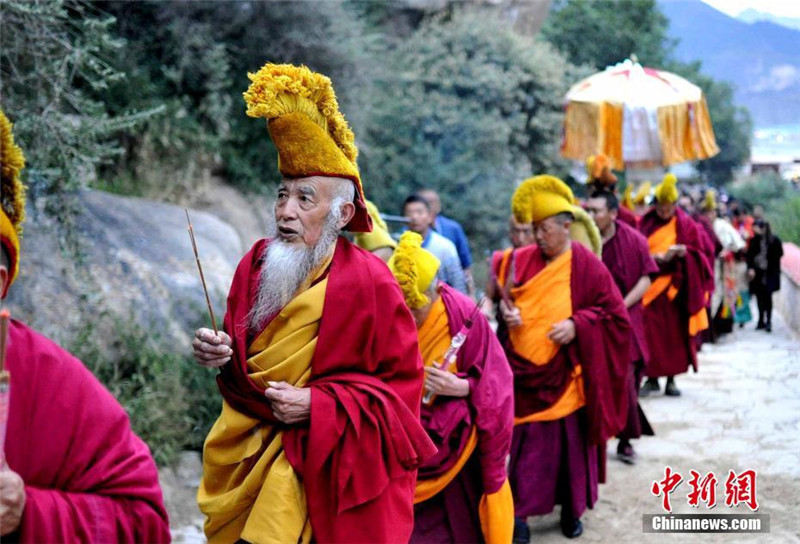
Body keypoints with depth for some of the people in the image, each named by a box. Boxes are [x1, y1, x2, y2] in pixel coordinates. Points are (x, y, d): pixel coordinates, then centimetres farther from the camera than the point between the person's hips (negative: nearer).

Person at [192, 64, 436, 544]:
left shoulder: (368, 282, -14)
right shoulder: (258, 262, 1)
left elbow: (403, 382, -10)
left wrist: (318, 405, -18)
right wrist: (219, 353, -9)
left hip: (334, 468, -5)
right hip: (253, 456, 5)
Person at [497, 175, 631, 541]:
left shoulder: (587, 266, -8)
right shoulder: (522, 260, 2)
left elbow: (616, 315, -6)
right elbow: (504, 299, 14)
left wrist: (577, 325, -18)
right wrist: (506, 312, -8)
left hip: (566, 378, -2)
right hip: (524, 374, 2)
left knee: (569, 444, 10)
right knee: (525, 446, 6)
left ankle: (572, 510, 28)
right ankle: (519, 511, 16)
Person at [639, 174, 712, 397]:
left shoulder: (686, 224, 4)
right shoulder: (646, 223, 5)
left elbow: (698, 253, 3)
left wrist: (683, 252, -18)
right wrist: (658, 257, -16)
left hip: (676, 286, 0)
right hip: (651, 285, 0)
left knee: (675, 333, 3)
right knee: (651, 334, -7)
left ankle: (671, 379, 12)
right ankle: (652, 378, 1)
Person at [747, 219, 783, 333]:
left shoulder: (774, 240, -7)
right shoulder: (754, 240, 2)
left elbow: (779, 254, 0)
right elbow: (749, 255, -1)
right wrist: (750, 268, -13)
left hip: (770, 273, -3)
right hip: (757, 272, 3)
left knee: (767, 296, -8)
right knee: (759, 297, 6)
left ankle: (768, 321, 0)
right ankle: (761, 320, 17)